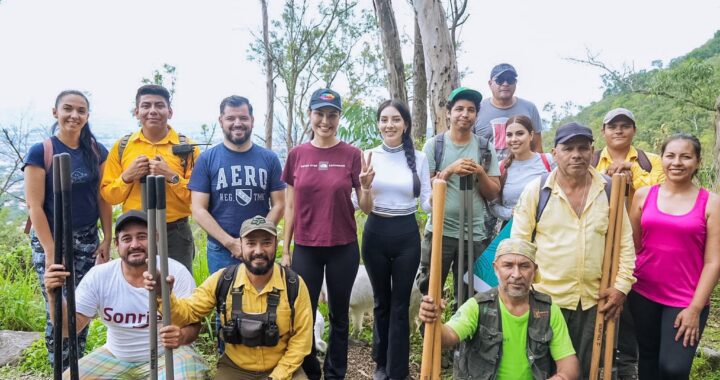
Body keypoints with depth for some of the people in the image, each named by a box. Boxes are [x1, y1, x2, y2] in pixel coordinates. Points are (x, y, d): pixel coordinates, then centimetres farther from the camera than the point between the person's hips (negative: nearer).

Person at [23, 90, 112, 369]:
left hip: (87, 240, 4)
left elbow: (103, 198, 7)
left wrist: (107, 239, 2)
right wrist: (51, 251, -13)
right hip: (51, 239, -3)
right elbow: (34, 206, -10)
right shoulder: (40, 152, -8)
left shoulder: (96, 151, 4)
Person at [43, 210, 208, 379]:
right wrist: (54, 296, -25)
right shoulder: (98, 276, -8)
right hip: (115, 357, 4)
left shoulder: (176, 272, -14)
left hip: (166, 356, -3)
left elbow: (193, 325, -12)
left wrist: (182, 336, -36)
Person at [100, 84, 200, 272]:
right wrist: (127, 177, -10)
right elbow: (107, 194, 7)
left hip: (175, 234, -2)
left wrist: (172, 177, -17)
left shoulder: (186, 147, -1)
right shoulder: (122, 147, 6)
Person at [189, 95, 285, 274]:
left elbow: (278, 204, 1)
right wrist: (230, 243, -14)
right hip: (221, 251, -1)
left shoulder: (269, 159, 2)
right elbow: (199, 210, -5)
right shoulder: (207, 159, -1)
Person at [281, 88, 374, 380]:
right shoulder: (297, 154, 0)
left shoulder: (352, 154, -4)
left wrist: (365, 187, -23)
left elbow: (366, 208, -2)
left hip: (344, 248, -1)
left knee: (339, 315, 12)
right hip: (305, 248, 1)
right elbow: (290, 207, 5)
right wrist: (285, 250, 4)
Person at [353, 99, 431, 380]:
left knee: (400, 304, 6)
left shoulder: (419, 158, -1)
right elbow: (357, 203, -1)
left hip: (406, 234, 0)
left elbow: (426, 203, 0)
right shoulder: (368, 156, -1)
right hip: (376, 233, 1)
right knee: (381, 301, 16)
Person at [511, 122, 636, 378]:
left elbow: (625, 242, 5)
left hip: (594, 299, 2)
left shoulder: (610, 191, 1)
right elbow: (519, 243, -4)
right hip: (545, 297, -2)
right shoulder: (536, 190, -7)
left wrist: (622, 286, -2)